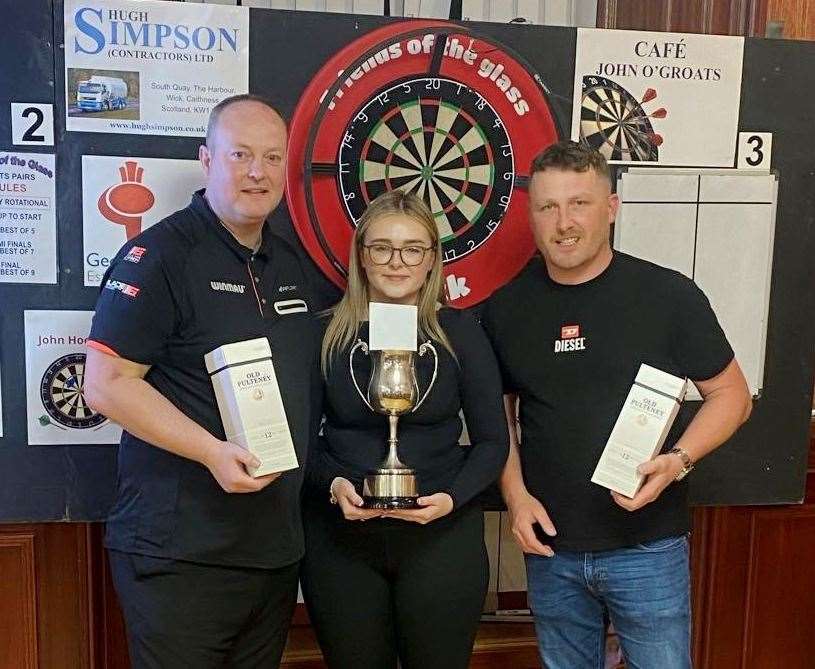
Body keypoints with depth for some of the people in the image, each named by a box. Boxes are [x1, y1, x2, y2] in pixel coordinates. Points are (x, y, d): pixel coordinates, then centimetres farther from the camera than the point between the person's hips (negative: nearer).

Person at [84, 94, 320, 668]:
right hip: (181, 553, -7)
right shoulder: (158, 254, -11)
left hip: (277, 549, 8)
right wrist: (212, 451, -24)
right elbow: (106, 383, -15)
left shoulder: (291, 263, 12)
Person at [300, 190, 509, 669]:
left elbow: (492, 440, 2)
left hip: (442, 535, 0)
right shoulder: (328, 333, 0)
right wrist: (333, 484, -13)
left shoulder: (459, 332, -1)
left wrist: (453, 497, -13)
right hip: (341, 538, 1)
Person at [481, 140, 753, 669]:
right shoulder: (506, 308, -1)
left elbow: (731, 395, -2)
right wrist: (515, 494, -4)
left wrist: (678, 460, -19)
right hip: (551, 547, 3)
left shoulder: (669, 295, -10)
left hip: (647, 546, -2)